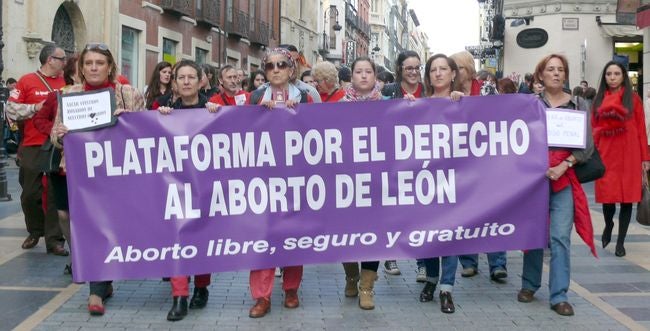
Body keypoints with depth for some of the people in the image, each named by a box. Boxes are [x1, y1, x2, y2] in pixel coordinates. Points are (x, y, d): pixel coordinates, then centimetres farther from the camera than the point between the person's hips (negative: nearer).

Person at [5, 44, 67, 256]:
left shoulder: (66, 83, 9)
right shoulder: (27, 81, 0)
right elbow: (11, 110, -4)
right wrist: (36, 107, -13)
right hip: (32, 147, -1)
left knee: (56, 194, -1)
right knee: (30, 193, 7)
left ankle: (54, 239, 4)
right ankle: (35, 231, 29)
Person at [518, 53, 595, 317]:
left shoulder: (578, 105, 7)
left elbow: (587, 145, 2)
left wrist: (564, 166, -9)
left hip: (564, 178, 0)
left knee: (560, 237, -5)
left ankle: (559, 296, 0)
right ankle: (529, 285, 24)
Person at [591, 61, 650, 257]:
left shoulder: (633, 98, 1)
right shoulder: (598, 100, 8)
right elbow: (593, 129, 7)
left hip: (628, 154, -1)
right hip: (605, 154, 1)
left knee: (627, 197, 1)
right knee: (607, 196, -1)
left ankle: (621, 242, 12)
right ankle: (608, 226, 32)